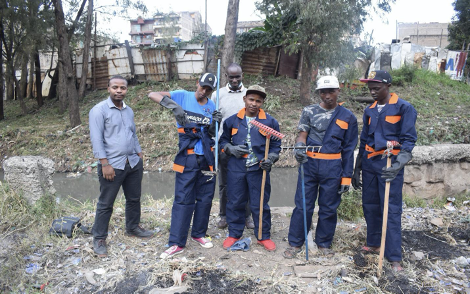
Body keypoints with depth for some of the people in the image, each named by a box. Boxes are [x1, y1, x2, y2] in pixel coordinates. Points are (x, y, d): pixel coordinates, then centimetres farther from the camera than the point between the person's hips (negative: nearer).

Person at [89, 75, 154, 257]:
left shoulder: (129, 111, 13)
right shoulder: (99, 110, -7)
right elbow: (96, 139, -13)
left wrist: (140, 155, 15)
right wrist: (105, 164, -18)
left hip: (133, 163, 7)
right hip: (112, 166, -6)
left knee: (134, 198, 17)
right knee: (106, 204, 4)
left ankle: (133, 227, 36)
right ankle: (99, 239, 19)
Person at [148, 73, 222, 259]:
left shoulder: (212, 106, 10)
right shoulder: (183, 96, -1)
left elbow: (212, 134, 11)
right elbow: (153, 95, -11)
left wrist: (215, 123, -11)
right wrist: (173, 105, -26)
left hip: (207, 158, 4)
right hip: (187, 158, -4)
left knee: (205, 198, 11)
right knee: (183, 200, -2)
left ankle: (199, 234, 29)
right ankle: (177, 243, 7)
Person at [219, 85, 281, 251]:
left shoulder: (270, 122, 2)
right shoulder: (232, 120, 5)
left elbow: (275, 145, 7)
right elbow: (223, 140, 15)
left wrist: (271, 159, -10)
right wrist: (231, 149, -5)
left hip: (259, 169, -1)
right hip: (236, 168, 2)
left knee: (260, 204, 6)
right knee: (235, 202, 10)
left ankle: (264, 236, 24)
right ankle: (234, 234, 28)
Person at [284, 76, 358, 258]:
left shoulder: (347, 117, 6)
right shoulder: (309, 111, 6)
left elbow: (349, 149, 6)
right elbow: (302, 134, -4)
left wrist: (346, 177, 3)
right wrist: (299, 146, -29)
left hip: (332, 167, 0)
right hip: (309, 163, 0)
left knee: (329, 207, 9)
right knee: (302, 204, 3)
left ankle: (324, 243, 27)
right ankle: (295, 243, 17)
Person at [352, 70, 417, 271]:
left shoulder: (404, 108, -5)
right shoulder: (369, 111, 12)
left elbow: (408, 140, -9)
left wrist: (398, 164, -24)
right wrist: (356, 169, 15)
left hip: (389, 164, -6)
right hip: (369, 163, 6)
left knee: (391, 210, -4)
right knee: (369, 205, 11)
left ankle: (394, 257, 4)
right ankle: (374, 244, 28)